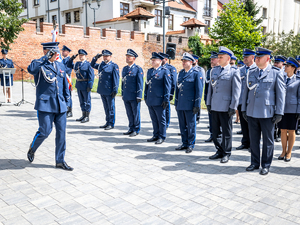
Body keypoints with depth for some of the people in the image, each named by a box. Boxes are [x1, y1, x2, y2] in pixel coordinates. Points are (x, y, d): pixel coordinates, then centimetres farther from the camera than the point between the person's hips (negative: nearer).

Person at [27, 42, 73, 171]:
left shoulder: (61, 66, 15)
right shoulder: (40, 66, -5)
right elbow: (31, 69, -29)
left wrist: (66, 100, 17)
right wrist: (46, 58, -24)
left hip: (60, 106, 6)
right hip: (45, 104, -5)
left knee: (61, 133, 5)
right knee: (45, 131, -5)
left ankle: (60, 161, 15)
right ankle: (32, 149, 28)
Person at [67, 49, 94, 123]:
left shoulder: (88, 64, -9)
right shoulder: (77, 63, 11)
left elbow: (91, 75, -13)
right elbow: (68, 65, 24)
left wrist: (90, 85, -19)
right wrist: (72, 59, 8)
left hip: (85, 85, -7)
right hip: (78, 84, 7)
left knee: (87, 101, 2)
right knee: (81, 100, 14)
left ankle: (87, 117, 10)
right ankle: (83, 115, 25)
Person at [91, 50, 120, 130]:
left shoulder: (114, 66, -6)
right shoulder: (101, 65, 12)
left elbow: (116, 79, -10)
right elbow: (92, 65, 28)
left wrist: (115, 90, -15)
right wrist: (96, 58, 11)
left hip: (109, 90, -7)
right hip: (102, 90, 7)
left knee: (111, 107, 2)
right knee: (106, 107, 14)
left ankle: (111, 124, 9)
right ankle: (107, 122, 24)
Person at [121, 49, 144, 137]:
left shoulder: (138, 69, -6)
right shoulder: (124, 69, 14)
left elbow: (140, 83, -9)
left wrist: (139, 96, -13)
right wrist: (123, 94, 16)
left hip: (134, 96, -6)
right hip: (126, 96, 6)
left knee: (136, 113, 3)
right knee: (129, 114, 13)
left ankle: (136, 130, 13)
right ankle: (131, 129, 24)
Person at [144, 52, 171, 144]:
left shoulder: (165, 71, -5)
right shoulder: (149, 71, 14)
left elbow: (167, 86, -8)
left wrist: (166, 99, -12)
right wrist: (145, 96, 15)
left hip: (159, 100, -6)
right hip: (150, 100, 6)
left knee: (161, 119, 3)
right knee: (154, 119, 14)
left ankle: (162, 137, 14)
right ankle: (156, 135, 26)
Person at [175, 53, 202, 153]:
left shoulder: (197, 73, -5)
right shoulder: (181, 73, 14)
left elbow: (199, 90, -8)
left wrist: (197, 105, -12)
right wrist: (176, 103, 15)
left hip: (190, 104, -6)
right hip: (180, 104, 6)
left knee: (190, 125, 2)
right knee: (182, 125, 11)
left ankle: (191, 144, 13)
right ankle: (184, 143, 23)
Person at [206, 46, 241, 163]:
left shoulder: (234, 71, -5)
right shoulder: (214, 70, 13)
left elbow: (236, 91, -8)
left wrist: (233, 107, -13)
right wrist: (208, 103, 12)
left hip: (225, 107, -6)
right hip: (214, 106, 6)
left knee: (226, 132, 4)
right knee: (214, 131, 12)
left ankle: (226, 153, 17)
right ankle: (219, 151, 26)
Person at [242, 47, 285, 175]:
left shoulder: (276, 73, -2)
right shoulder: (251, 72, 9)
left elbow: (281, 93, -3)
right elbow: (246, 91, 13)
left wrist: (279, 112, -7)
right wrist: (244, 109, 9)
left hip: (267, 113, -4)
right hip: (252, 113, 4)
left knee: (268, 140, 7)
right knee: (253, 140, 11)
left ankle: (266, 165, 19)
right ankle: (255, 163, 25)